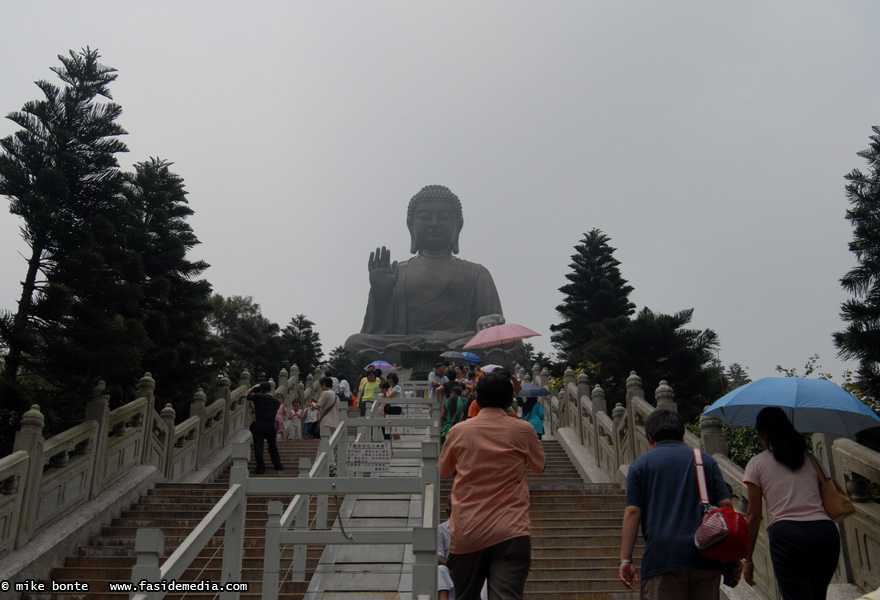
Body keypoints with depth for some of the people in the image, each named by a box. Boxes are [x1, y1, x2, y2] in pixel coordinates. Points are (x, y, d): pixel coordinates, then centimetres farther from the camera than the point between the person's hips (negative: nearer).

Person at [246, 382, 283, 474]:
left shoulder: (258, 396, -4)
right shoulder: (275, 400, 8)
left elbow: (246, 395, 11)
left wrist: (254, 387, 17)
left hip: (259, 425, -3)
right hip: (271, 425, 4)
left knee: (258, 446, 1)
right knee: (272, 446, 18)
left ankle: (260, 468, -1)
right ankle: (277, 465, 23)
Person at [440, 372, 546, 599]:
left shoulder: (458, 431, 3)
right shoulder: (522, 430, 0)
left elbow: (444, 471, 20)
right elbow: (539, 465, 18)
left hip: (466, 535, 2)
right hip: (511, 533, -2)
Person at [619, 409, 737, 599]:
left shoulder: (640, 464, 6)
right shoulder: (706, 460, 13)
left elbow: (632, 512, -3)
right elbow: (725, 505, 4)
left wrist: (625, 559, -3)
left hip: (661, 559, -3)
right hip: (705, 558, 3)